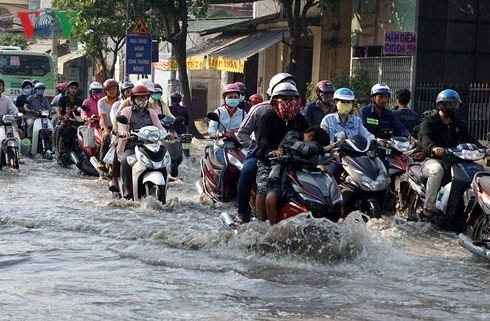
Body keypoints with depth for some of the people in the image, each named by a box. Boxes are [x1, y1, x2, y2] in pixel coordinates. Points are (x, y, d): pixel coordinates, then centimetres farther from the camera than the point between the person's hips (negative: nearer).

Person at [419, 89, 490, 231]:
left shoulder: (459, 124, 17)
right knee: (437, 170, -39)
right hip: (431, 160, -5)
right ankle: (427, 209, -32)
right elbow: (425, 138, -19)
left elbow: (469, 139, 3)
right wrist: (433, 147, -43)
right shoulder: (429, 121, 1)